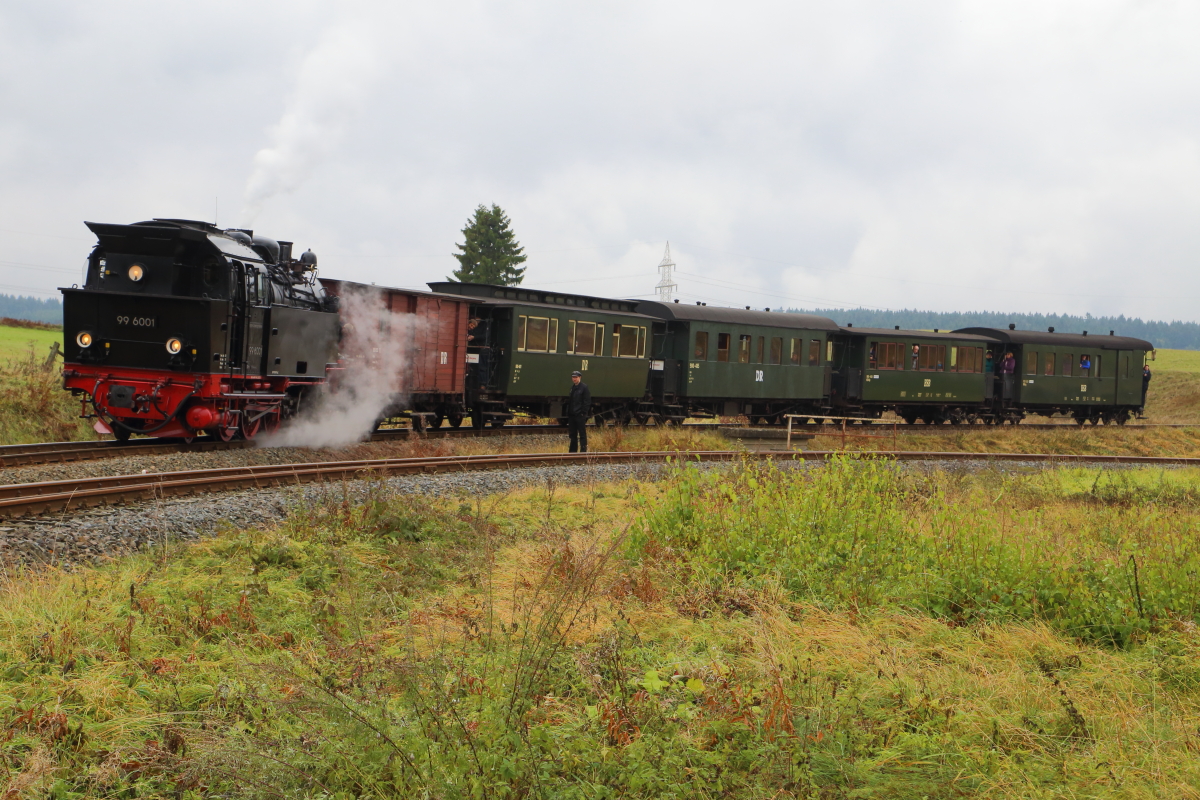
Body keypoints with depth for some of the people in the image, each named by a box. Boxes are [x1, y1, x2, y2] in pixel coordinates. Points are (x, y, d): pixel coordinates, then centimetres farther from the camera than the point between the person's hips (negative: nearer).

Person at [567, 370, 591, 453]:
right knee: (573, 434, 11)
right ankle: (573, 450, 16)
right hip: (572, 415, 8)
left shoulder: (584, 387, -6)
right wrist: (568, 413, 12)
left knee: (582, 434, -5)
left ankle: (583, 450, -5)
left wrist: (583, 413, -16)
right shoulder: (572, 388, 17)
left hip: (580, 415, -8)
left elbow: (587, 402, -10)